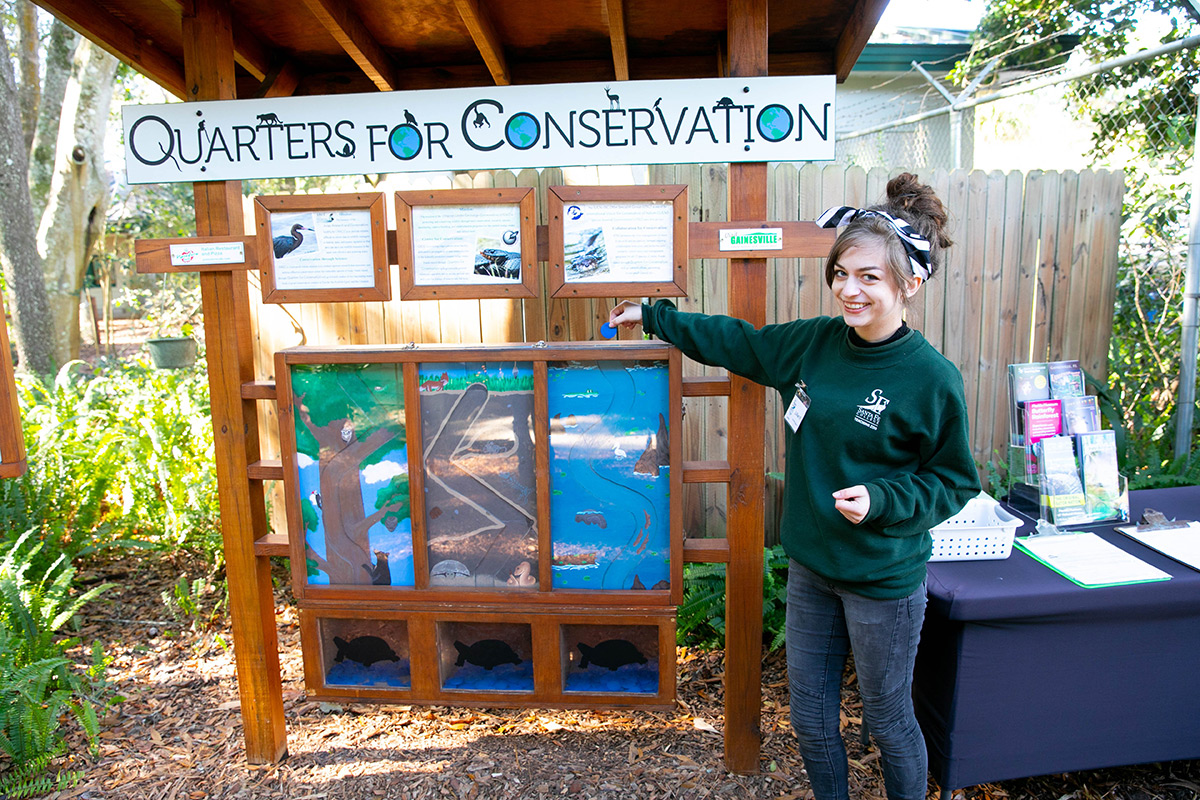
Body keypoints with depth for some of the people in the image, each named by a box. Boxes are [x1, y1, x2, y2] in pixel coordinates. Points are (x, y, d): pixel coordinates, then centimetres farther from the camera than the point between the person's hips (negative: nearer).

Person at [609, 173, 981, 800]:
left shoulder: (932, 378, -17)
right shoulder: (814, 342, -3)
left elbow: (953, 482, -8)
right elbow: (737, 341, 11)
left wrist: (881, 501, -24)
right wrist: (653, 316, 16)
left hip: (884, 579, -5)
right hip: (810, 564, 5)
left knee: (887, 719, 16)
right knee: (810, 718, 19)